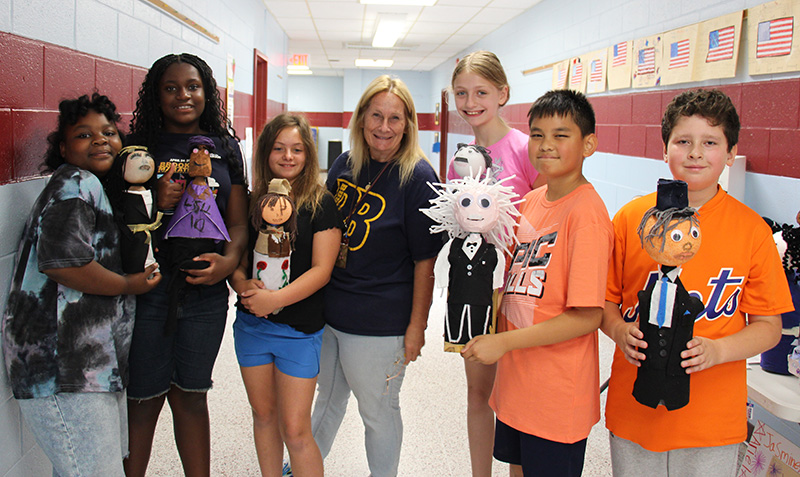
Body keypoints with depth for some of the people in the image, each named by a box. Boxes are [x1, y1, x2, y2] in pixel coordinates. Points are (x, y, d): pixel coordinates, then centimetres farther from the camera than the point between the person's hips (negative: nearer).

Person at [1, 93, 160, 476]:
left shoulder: (95, 186, 22)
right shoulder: (75, 185, -10)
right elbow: (63, 260, -25)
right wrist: (131, 284, -12)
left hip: (93, 363, 10)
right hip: (62, 364, -10)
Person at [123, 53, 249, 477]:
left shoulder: (224, 147, 9)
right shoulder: (138, 147, 3)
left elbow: (239, 220, 7)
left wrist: (229, 260, -11)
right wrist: (156, 204, -15)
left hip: (206, 291, 2)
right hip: (147, 288, -2)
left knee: (191, 396, 15)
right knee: (143, 400, 5)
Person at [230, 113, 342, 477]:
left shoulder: (321, 204, -6)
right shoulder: (251, 202, 6)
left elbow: (321, 269, -12)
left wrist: (275, 299, -22)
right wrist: (243, 284, -13)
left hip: (300, 328, -4)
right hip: (251, 323, 4)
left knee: (295, 430, -3)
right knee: (263, 416, 16)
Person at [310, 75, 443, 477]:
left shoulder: (418, 177, -14)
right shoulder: (344, 165, 3)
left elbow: (424, 261, -13)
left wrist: (417, 327, -13)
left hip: (379, 323, -6)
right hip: (327, 310, 6)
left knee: (378, 411, 11)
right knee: (328, 397, 25)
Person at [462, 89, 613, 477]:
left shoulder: (586, 213, -19)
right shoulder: (531, 201, 5)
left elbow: (587, 315, -22)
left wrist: (503, 342, -21)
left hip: (557, 395, -7)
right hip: (517, 382, 7)